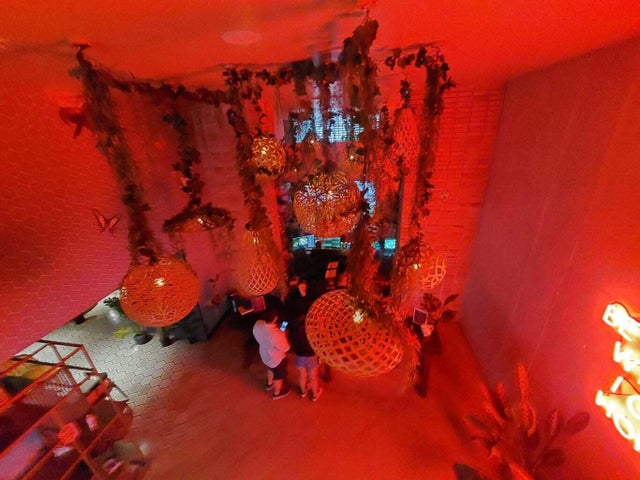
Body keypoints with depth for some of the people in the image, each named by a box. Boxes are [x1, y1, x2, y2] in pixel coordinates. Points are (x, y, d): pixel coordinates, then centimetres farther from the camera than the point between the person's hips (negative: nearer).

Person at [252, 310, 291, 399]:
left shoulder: (257, 324, -25)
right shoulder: (276, 335, -44)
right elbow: (286, 348, -25)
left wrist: (276, 329, -6)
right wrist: (284, 334, -12)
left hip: (264, 355, 6)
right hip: (277, 359, -6)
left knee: (271, 368, 37)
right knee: (279, 375, 26)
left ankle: (269, 384, 64)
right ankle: (277, 393, 53)